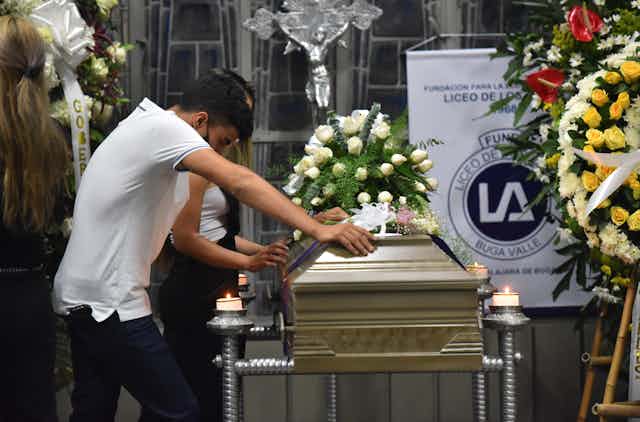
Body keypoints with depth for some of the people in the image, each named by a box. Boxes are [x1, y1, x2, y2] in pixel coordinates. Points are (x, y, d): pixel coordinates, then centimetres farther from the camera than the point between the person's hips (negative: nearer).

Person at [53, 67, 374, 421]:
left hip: (81, 295, 11)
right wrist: (317, 230, -32)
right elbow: (240, 182, -27)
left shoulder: (144, 125, 16)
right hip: (108, 300, -11)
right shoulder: (163, 127, -15)